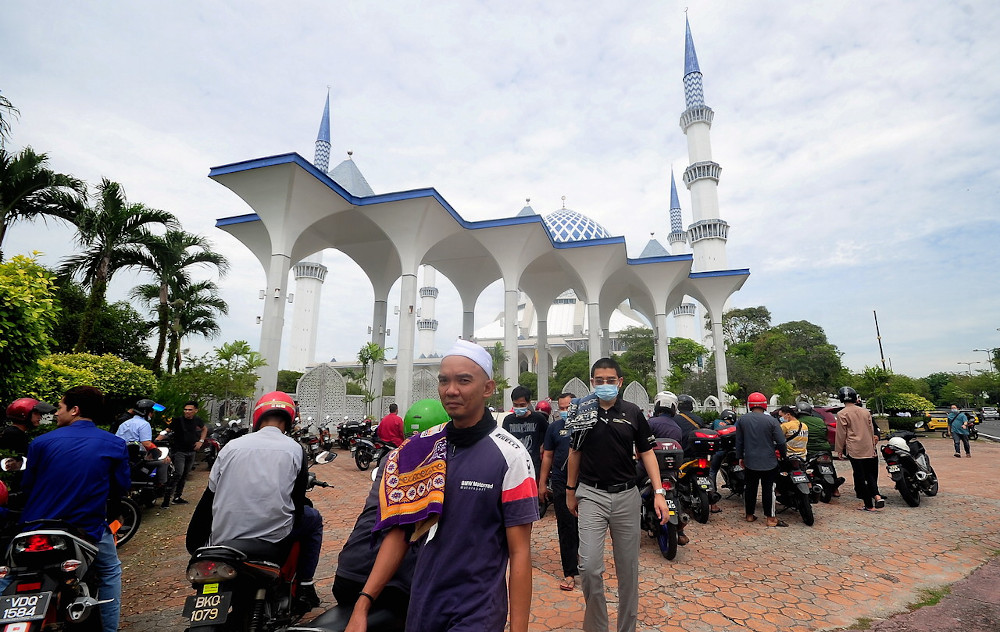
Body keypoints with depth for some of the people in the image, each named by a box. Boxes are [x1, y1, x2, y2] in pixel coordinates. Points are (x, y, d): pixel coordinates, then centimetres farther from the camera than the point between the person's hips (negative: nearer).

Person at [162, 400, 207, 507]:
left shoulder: (198, 421, 2)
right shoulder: (178, 420, -11)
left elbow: (205, 429, 20)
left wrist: (201, 441, 8)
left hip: (191, 452, 5)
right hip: (179, 451, -5)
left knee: (184, 475, 12)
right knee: (178, 474, -17)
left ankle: (177, 497, 23)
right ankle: (166, 498, -10)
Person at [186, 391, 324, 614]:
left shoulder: (232, 446, 6)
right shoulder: (294, 448, -1)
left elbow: (208, 498, 9)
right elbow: (298, 499, 3)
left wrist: (194, 545, 22)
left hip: (223, 537, 4)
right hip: (274, 535, -3)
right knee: (313, 519, 25)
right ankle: (304, 588, 21)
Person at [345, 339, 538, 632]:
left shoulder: (510, 455, -16)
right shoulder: (421, 449, -2)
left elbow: (520, 553, -13)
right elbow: (400, 529, 1)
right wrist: (363, 604, -4)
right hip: (420, 607, 5)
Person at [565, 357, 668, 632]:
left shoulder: (633, 412, 0)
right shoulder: (582, 411, -1)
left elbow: (646, 452, 3)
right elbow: (574, 453, 8)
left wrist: (659, 492, -5)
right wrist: (570, 490, 11)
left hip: (626, 496, 1)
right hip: (591, 495, -1)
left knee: (628, 567, 11)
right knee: (589, 566, -9)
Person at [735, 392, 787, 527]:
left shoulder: (742, 420, 0)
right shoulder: (771, 420, -11)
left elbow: (739, 441, 6)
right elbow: (780, 442, -8)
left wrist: (740, 457, 15)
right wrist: (784, 455, 9)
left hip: (750, 462, 3)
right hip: (768, 462, -3)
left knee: (750, 488, 12)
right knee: (768, 489, 4)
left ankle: (749, 515, 22)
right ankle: (771, 518, 10)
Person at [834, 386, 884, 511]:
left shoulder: (842, 414, -9)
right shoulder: (865, 412, 7)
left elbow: (841, 434, -6)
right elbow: (871, 430, 13)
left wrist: (839, 449, 4)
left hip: (854, 449, -5)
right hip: (868, 449, 5)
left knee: (860, 477, 1)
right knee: (870, 474, 18)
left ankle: (869, 505, 4)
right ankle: (876, 495, -3)